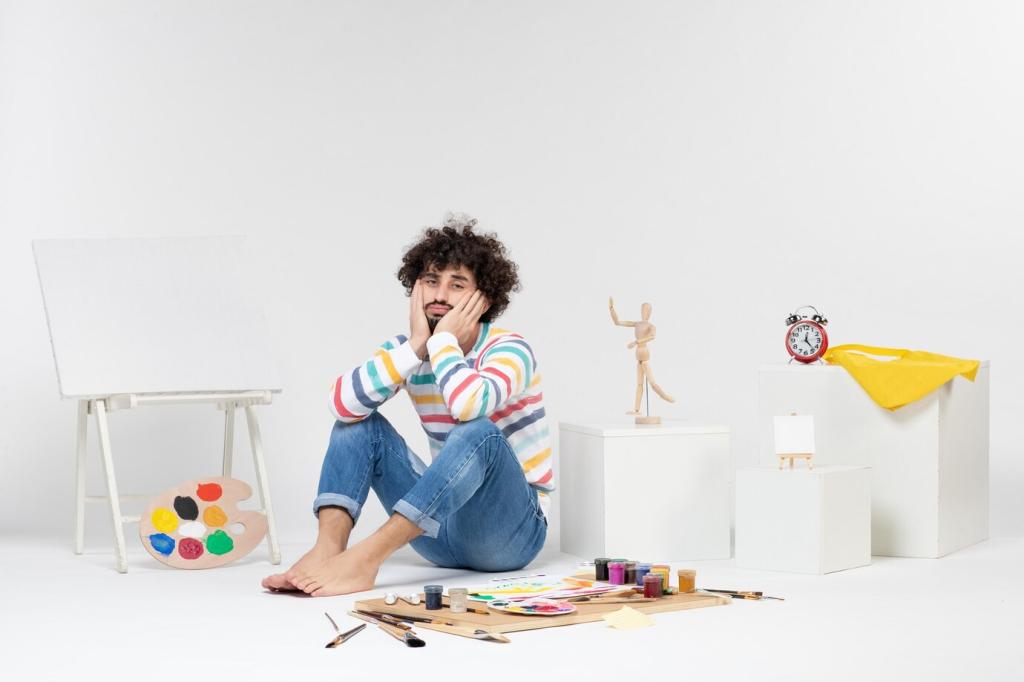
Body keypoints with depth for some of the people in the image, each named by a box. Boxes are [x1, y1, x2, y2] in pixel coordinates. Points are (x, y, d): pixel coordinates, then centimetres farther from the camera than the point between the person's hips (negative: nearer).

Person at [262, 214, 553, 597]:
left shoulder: (508, 350, -13)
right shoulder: (406, 351, 2)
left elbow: (469, 404, -38)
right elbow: (342, 403, -19)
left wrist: (443, 340, -21)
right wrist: (415, 345, -21)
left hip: (511, 531, -5)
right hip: (445, 529, 5)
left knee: (479, 431, -34)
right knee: (357, 420, -6)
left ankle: (365, 558, -40)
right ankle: (327, 549, -27)